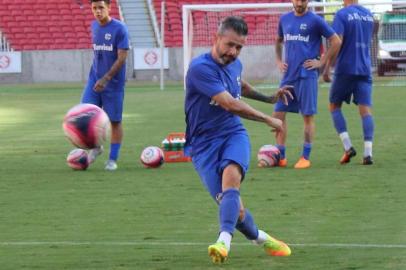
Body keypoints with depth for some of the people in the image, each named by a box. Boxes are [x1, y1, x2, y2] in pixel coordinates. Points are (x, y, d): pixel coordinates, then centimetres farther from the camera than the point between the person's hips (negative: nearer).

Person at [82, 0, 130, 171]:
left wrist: (105, 79, -20)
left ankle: (113, 159, 12)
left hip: (113, 82, -5)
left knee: (115, 121, 2)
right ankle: (95, 147, 14)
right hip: (95, 78, 5)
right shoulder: (94, 26, 7)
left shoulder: (119, 29, -12)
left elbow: (122, 58, -15)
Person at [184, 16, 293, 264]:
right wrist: (269, 120, -12)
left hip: (234, 134, 4)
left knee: (231, 177, -30)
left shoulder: (235, 64, 9)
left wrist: (269, 98, 38)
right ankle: (260, 238, 17)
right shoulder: (200, 68, -17)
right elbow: (231, 105, -21)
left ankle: (225, 241, -47)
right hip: (204, 142, -4)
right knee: (235, 208, -13)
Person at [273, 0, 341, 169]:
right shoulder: (285, 19, 12)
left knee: (307, 116, -2)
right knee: (278, 114, 1)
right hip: (288, 75, 5)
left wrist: (321, 62, -6)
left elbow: (336, 42, -2)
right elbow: (278, 42, 29)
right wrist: (278, 61, 15)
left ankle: (305, 158, 5)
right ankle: (281, 157, 8)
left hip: (307, 75, -5)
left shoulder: (315, 21, -3)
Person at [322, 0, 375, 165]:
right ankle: (368, 153, -13)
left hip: (345, 69, -4)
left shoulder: (342, 14, -8)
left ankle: (348, 147, -2)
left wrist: (327, 68, -12)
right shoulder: (369, 15, 11)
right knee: (365, 109, -1)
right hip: (365, 70, 4)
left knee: (334, 106, 11)